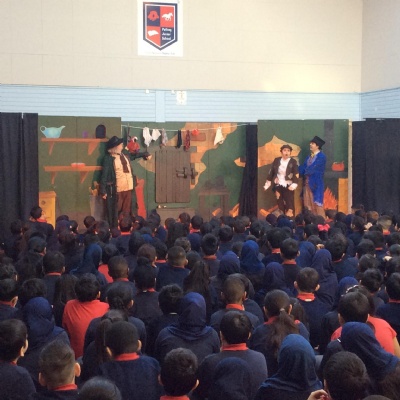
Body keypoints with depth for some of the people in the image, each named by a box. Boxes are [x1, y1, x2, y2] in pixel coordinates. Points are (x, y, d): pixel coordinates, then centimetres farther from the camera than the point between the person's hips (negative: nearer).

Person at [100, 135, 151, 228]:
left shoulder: (124, 153, 8)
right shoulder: (109, 159, -13)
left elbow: (132, 155, 33)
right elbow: (104, 175, -12)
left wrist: (145, 154, 28)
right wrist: (103, 191, -13)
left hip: (128, 188, 7)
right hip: (116, 190, -7)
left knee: (126, 211, 12)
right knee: (114, 212, 1)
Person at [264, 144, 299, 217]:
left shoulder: (293, 162, -5)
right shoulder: (276, 160, 4)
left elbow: (296, 174, -11)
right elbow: (271, 172, 9)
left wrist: (294, 184, -23)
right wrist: (267, 183, 9)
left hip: (288, 186, -3)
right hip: (278, 185, 3)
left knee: (289, 204, -3)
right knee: (279, 204, 8)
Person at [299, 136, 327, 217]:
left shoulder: (321, 157, -9)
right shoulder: (309, 156, 15)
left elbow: (313, 168, -17)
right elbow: (303, 167, 7)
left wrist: (304, 171, -6)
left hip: (316, 183, -7)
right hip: (307, 182, 7)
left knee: (316, 203, -4)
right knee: (308, 204, 7)